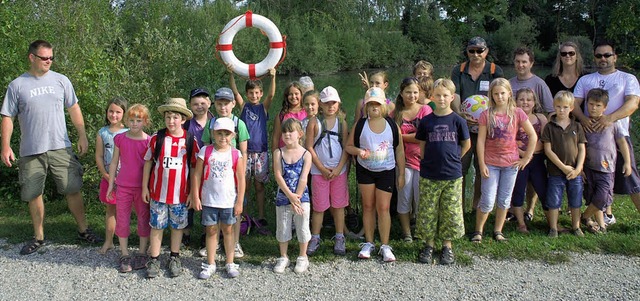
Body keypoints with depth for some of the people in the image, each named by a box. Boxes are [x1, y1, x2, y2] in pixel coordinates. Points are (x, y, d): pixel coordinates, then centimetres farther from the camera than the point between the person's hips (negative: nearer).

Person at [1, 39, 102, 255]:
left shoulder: (60, 80, 5)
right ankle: (38, 237, 22)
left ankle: (83, 230, 16)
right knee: (33, 195, 8)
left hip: (60, 148, 0)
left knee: (73, 189, 1)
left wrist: (82, 136, 5)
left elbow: (74, 109, 10)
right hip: (30, 152, 0)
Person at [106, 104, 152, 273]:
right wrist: (111, 183, 8)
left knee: (144, 219, 8)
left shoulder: (148, 141, -5)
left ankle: (142, 254, 22)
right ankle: (124, 256, 17)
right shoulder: (120, 139, 1)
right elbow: (114, 162, 8)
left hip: (142, 187, -1)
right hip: (123, 186, 2)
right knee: (122, 221, 5)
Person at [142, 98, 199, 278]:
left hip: (180, 194, 0)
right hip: (158, 193, 0)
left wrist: (192, 192, 0)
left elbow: (194, 167, 1)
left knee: (178, 226, 13)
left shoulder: (190, 141, -5)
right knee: (156, 226, 8)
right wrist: (145, 187, 3)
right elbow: (148, 162, 3)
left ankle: (174, 258, 30)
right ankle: (154, 260, 20)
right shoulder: (156, 139, -6)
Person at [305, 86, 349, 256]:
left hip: (339, 170, 2)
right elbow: (309, 147, -5)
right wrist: (322, 168, -10)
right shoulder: (314, 122, -2)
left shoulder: (341, 122, 4)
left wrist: (338, 168, -10)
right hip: (319, 171, -2)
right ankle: (315, 239, 16)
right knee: (319, 206, 4)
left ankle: (339, 238, 19)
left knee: (338, 205, 9)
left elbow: (346, 147, 2)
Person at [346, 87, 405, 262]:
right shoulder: (360, 125, -2)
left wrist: (401, 174, 2)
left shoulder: (392, 125, -3)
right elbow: (349, 146, 4)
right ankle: (368, 243, 20)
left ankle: (385, 246, 7)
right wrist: (358, 151, -18)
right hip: (365, 170, 1)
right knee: (368, 206, 9)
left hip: (386, 171, -1)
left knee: (383, 208, -4)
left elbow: (399, 151, 2)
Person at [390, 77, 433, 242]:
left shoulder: (425, 110, -1)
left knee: (421, 197, 4)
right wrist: (414, 137, -10)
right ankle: (406, 232, 15)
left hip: (422, 159, -1)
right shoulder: (396, 113, 6)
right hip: (404, 160, 1)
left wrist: (403, 136, -6)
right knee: (404, 196, 4)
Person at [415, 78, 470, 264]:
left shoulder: (458, 121, -3)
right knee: (428, 212, 6)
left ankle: (447, 246, 21)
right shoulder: (426, 121, 1)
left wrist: (453, 159, 7)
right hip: (429, 175, 1)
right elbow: (422, 146, 9)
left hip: (452, 175, -1)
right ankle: (429, 245, 20)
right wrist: (427, 162, 2)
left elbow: (466, 145, 7)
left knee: (451, 212, 6)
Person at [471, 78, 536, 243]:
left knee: (505, 200, 11)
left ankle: (498, 231, 24)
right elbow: (481, 140, -5)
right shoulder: (486, 115, -5)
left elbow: (533, 136, 1)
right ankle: (478, 230, 14)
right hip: (491, 163, -2)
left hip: (511, 163, 2)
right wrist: (482, 164, -9)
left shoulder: (517, 113, -3)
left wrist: (526, 158, -2)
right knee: (487, 201, -2)